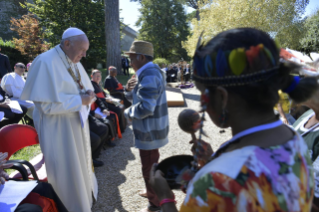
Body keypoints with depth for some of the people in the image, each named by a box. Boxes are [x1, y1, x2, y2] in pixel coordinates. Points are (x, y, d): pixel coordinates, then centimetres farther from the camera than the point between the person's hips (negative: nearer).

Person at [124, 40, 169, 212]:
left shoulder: (149, 76, -24)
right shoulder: (149, 72, 10)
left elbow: (145, 108, -31)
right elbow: (139, 98, 16)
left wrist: (128, 113, -15)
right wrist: (129, 90, -4)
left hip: (149, 131, -11)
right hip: (151, 129, 11)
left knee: (149, 169, 5)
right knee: (152, 166, 25)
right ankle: (153, 192, 45)